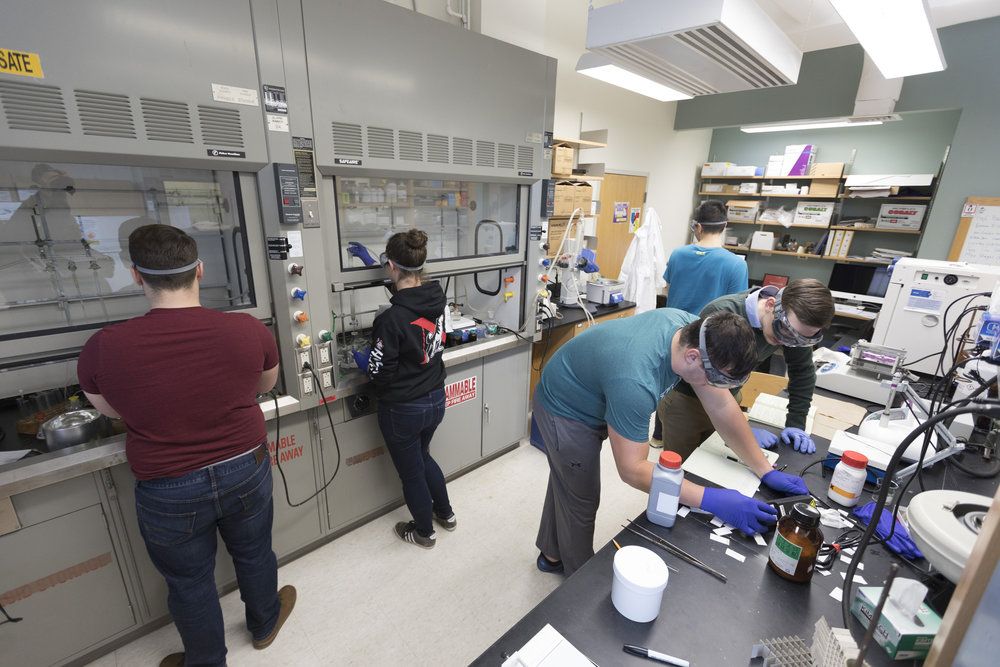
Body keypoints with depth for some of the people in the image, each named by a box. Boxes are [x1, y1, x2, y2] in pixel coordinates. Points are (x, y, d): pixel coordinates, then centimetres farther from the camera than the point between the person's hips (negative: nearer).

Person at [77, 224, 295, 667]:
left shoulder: (103, 348, -20)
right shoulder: (248, 329, -19)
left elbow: (112, 410, 2)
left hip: (168, 492, -1)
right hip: (245, 471, 2)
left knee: (189, 583, 24)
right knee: (254, 555, 27)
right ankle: (265, 623, 54)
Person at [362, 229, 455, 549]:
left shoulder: (391, 319, -29)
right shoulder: (438, 299, -9)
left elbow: (380, 373, -20)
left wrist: (362, 360, 1)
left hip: (403, 410, -6)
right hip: (435, 399, 7)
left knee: (411, 471, 19)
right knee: (422, 456, 31)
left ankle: (425, 532, 43)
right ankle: (445, 513, 49)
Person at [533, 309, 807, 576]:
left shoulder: (695, 331, -20)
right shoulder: (636, 382, -43)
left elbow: (722, 406, -9)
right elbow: (631, 470, -34)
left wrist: (765, 470, -6)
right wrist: (712, 500, -34)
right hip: (565, 412, -8)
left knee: (567, 483, 25)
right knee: (581, 503, 9)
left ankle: (552, 554, 49)